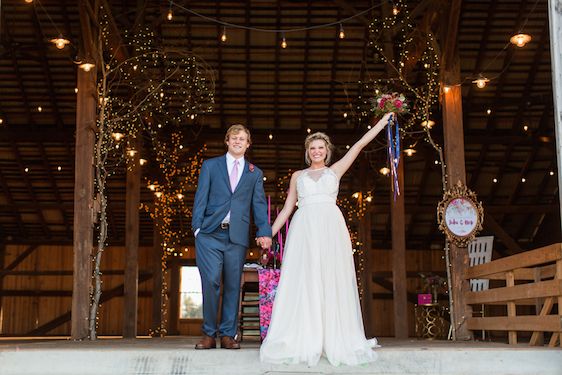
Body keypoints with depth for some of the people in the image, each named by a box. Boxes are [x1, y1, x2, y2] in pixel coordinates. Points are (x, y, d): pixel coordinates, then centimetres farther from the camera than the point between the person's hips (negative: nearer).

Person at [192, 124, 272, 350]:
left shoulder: (255, 173, 17)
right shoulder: (210, 166, 13)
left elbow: (259, 204, 9)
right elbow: (201, 198, 7)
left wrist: (264, 232, -4)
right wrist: (197, 227, -5)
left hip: (237, 237, 2)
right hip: (210, 234, -2)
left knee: (233, 286, 3)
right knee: (211, 282, -11)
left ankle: (227, 335, 11)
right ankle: (209, 334, 1)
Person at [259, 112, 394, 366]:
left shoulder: (335, 171, 19)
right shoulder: (298, 176, 20)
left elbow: (359, 145, 16)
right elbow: (287, 208, 19)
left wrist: (383, 121, 14)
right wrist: (270, 232, 13)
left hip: (331, 229, 0)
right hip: (304, 230, 0)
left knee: (332, 283, -4)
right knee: (302, 284, -6)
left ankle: (335, 341, -2)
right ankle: (302, 342, -5)